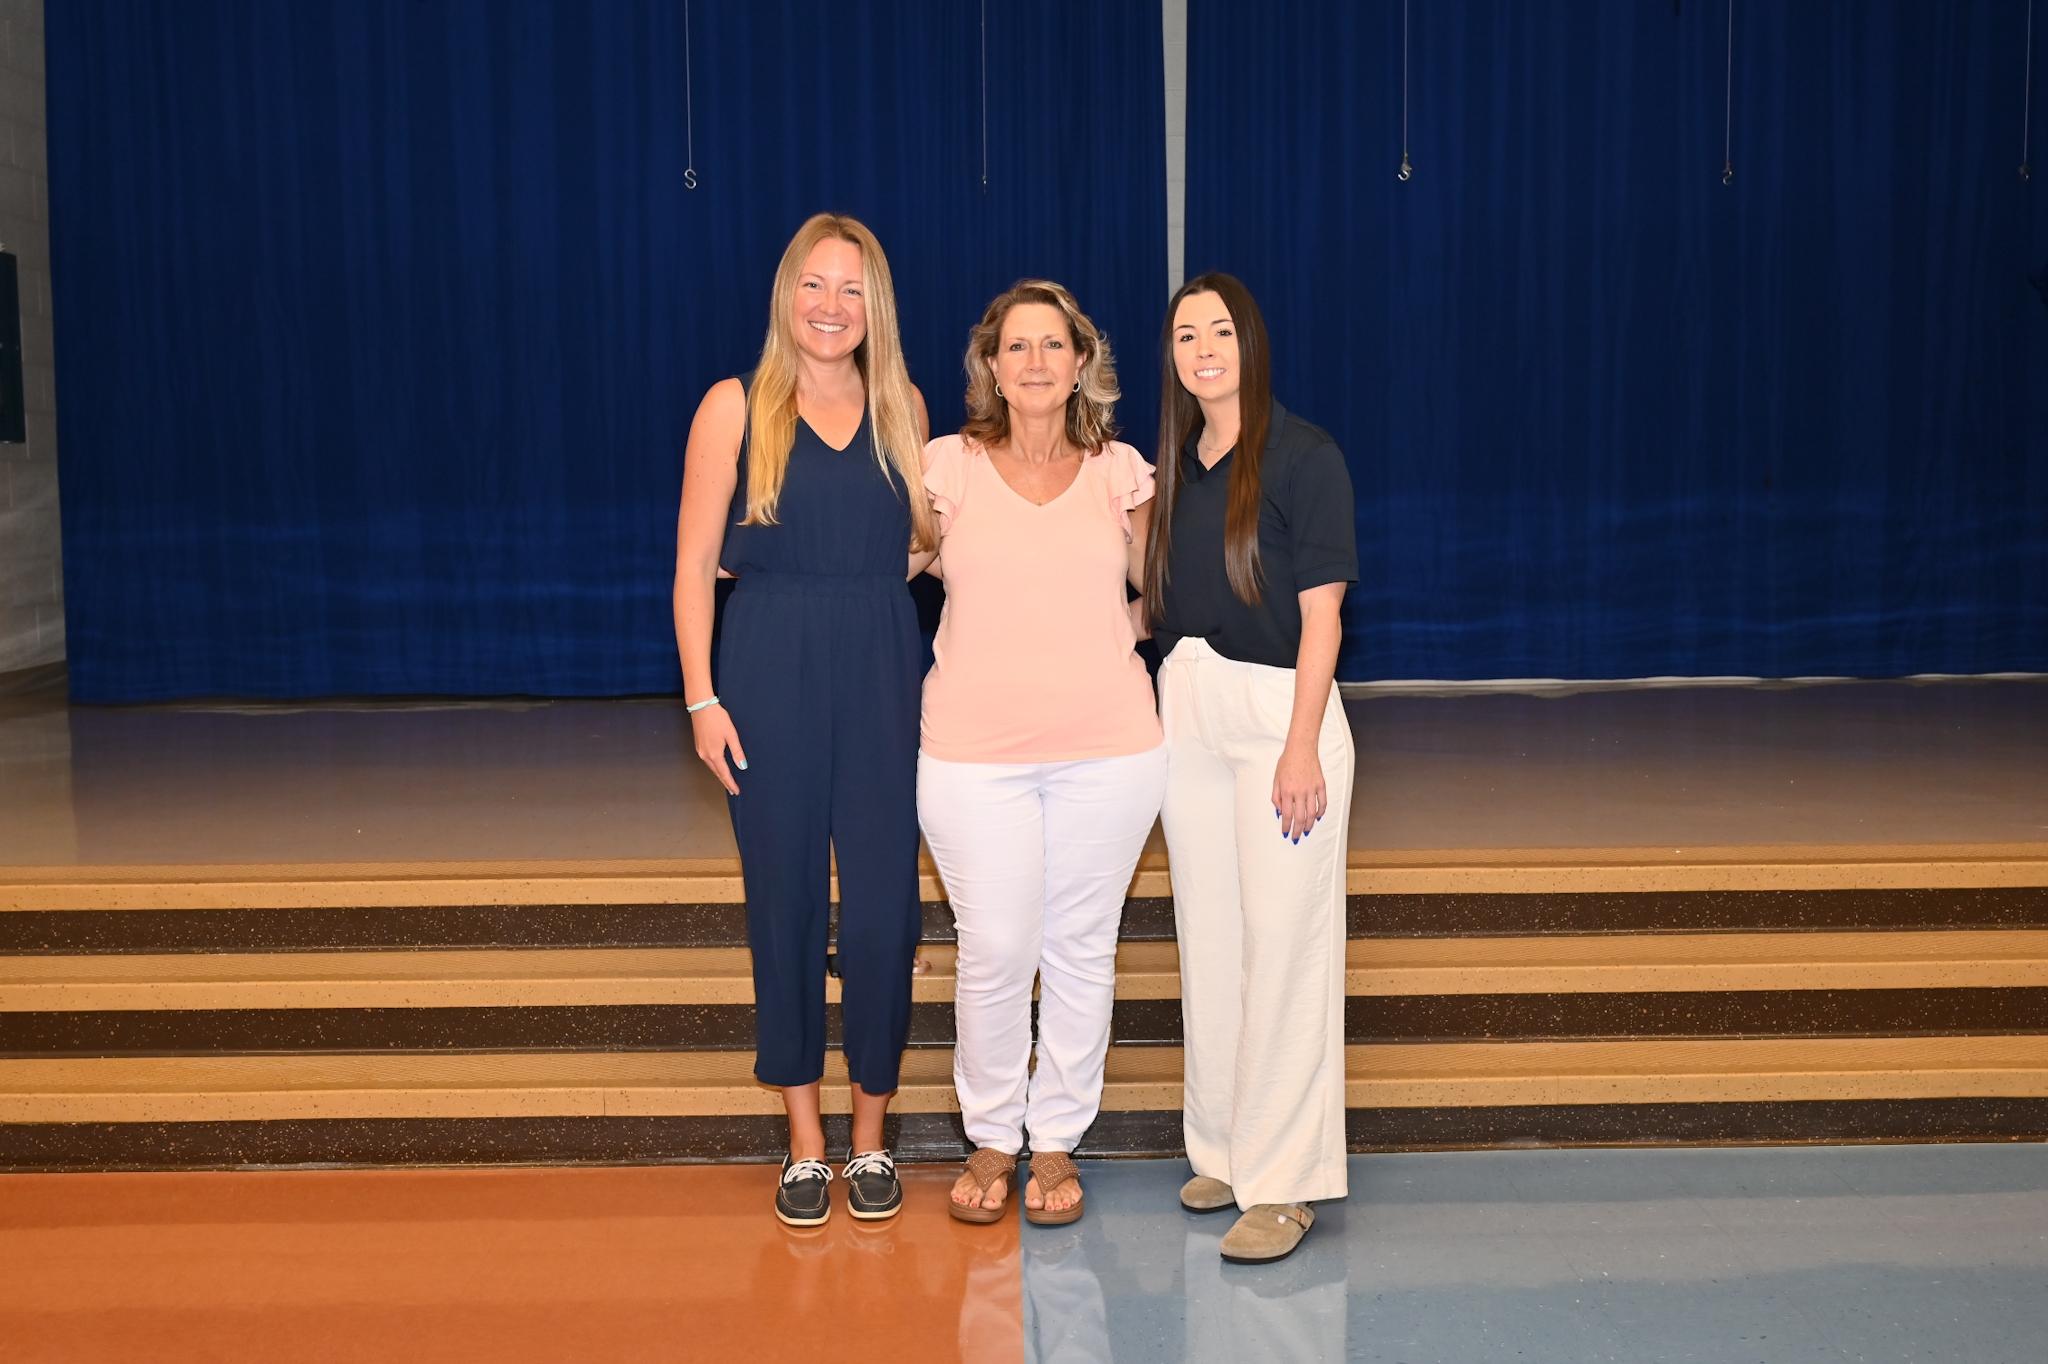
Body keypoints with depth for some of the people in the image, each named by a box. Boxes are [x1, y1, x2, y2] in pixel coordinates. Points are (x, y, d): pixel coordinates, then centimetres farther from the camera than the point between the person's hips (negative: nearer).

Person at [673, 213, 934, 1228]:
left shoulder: (902, 407, 9)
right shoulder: (735, 408, 0)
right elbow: (695, 563, -3)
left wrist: (928, 547, 0)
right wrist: (701, 698, -8)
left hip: (882, 677, 2)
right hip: (770, 679, -2)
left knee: (883, 905, 2)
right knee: (785, 901, 5)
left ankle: (870, 1135, 19)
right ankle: (805, 1140, 20)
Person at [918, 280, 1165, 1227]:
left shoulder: (1119, 472, 6)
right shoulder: (948, 466, 2)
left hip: (1108, 751, 2)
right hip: (976, 754, -1)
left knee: (1081, 950, 9)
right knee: (994, 952, 1)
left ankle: (1058, 1139, 26)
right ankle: (991, 1138, 23)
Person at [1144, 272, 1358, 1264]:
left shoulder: (1302, 456, -6)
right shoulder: (1178, 464, 13)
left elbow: (1320, 614, -10)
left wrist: (1302, 748, -16)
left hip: (1279, 709, -6)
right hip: (1187, 711, 6)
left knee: (1282, 943, -5)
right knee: (1207, 937, 10)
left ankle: (1282, 1181, 3)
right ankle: (1223, 1149, 23)